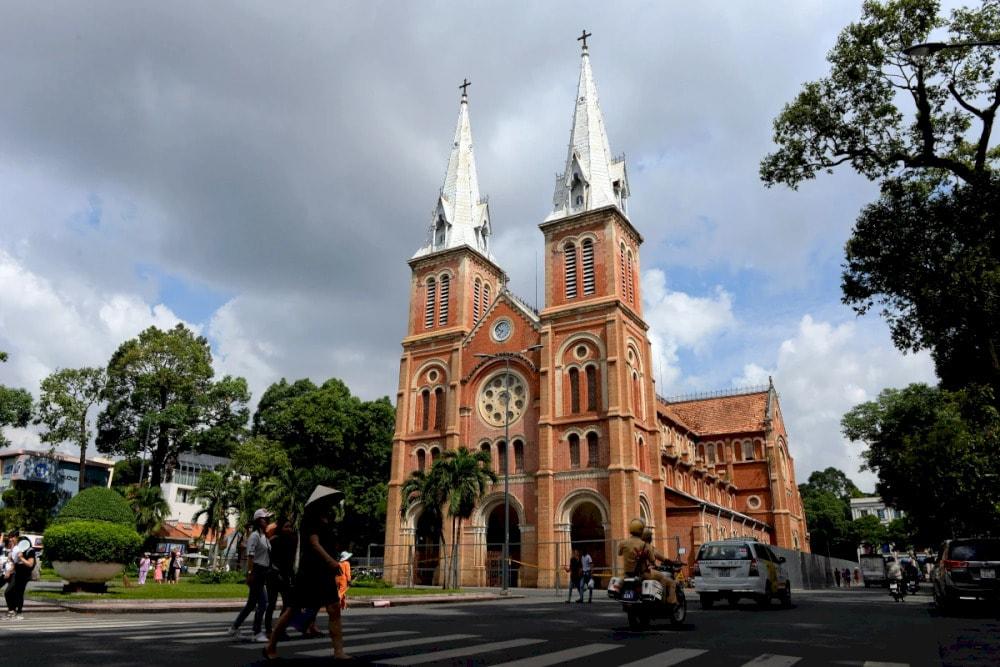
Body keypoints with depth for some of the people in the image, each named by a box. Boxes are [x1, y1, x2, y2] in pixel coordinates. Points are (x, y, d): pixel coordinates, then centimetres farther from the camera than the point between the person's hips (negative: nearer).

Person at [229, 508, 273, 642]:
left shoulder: (265, 537, 14)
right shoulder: (255, 535, -11)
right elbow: (250, 556, -18)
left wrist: (267, 573, 15)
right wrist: (249, 573, -23)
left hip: (263, 572, 9)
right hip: (256, 571, -9)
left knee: (252, 603, 16)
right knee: (262, 603, -8)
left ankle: (234, 628, 28)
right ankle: (257, 633, 0)